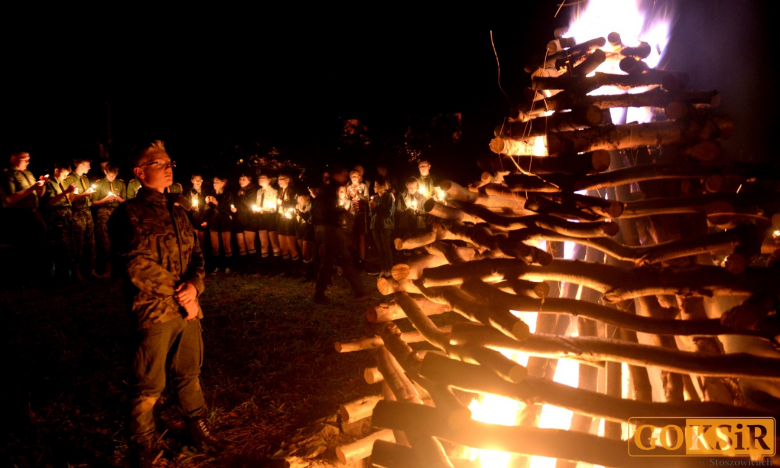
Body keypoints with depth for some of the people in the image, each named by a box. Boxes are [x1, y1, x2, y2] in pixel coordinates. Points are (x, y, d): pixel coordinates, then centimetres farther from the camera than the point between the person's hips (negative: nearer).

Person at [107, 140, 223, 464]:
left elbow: (195, 254, 13)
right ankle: (142, 447, 21)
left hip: (187, 309, 6)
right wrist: (178, 297, -13)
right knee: (149, 386, 3)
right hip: (153, 312, -6)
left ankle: (198, 426, 36)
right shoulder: (129, 214, -7)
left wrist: (194, 285, -8)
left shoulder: (178, 213, 14)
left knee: (189, 374, 19)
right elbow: (136, 266, -15)